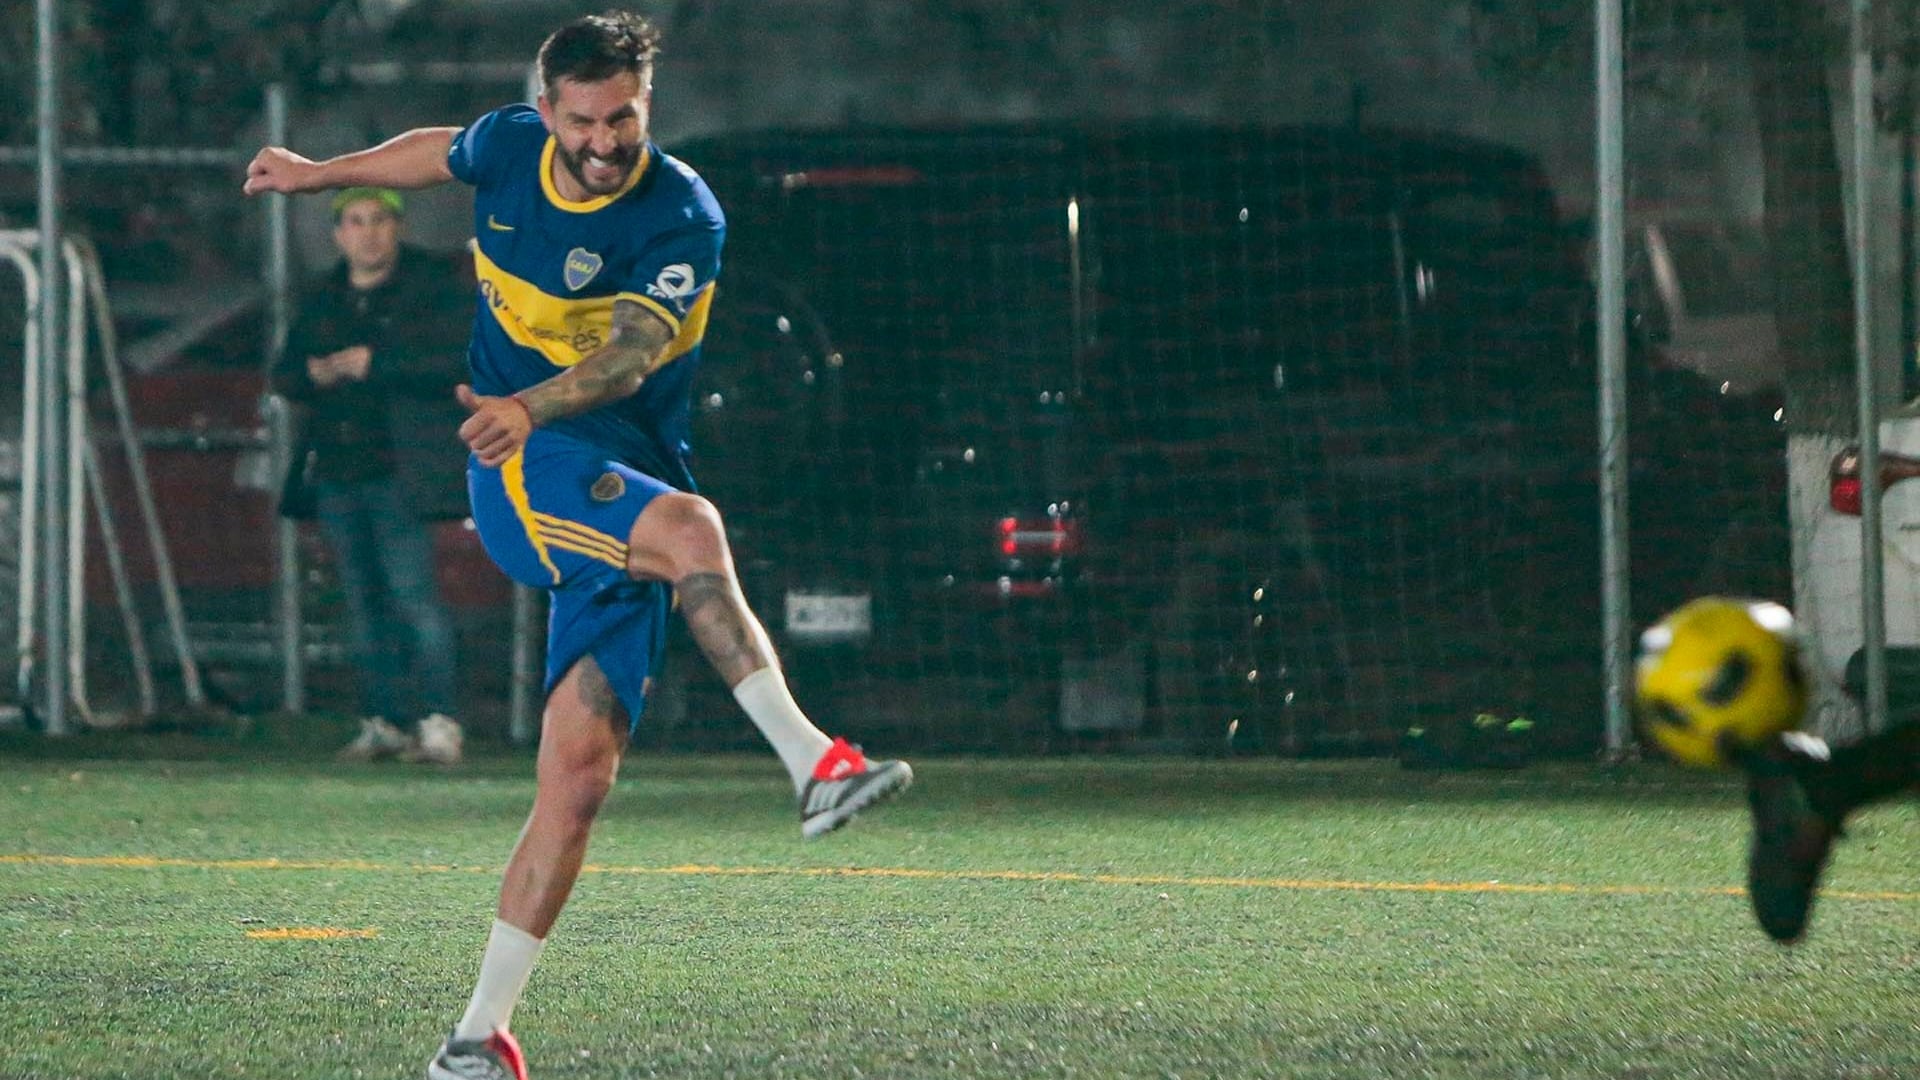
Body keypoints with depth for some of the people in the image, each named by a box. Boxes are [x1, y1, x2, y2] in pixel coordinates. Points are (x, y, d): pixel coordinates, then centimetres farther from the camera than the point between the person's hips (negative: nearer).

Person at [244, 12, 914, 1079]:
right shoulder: (508, 147, 3)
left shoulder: (684, 218, -8)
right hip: (522, 472, 0)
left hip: (624, 489, 0)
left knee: (580, 771, -10)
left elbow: (630, 353, -22)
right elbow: (440, 152, 28)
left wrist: (531, 406, -41)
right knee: (690, 526, -33)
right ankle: (812, 761, -41)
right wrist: (321, 172, 42)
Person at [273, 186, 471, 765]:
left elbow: (456, 364, -12)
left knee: (412, 592, -14)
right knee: (364, 602, 7)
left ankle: (438, 720, -15)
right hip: (335, 470, 6)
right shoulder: (322, 301, 17)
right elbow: (284, 375, 21)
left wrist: (376, 365, -18)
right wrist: (312, 374, -3)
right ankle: (380, 722, 11)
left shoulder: (429, 291, 0)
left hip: (397, 471, -6)